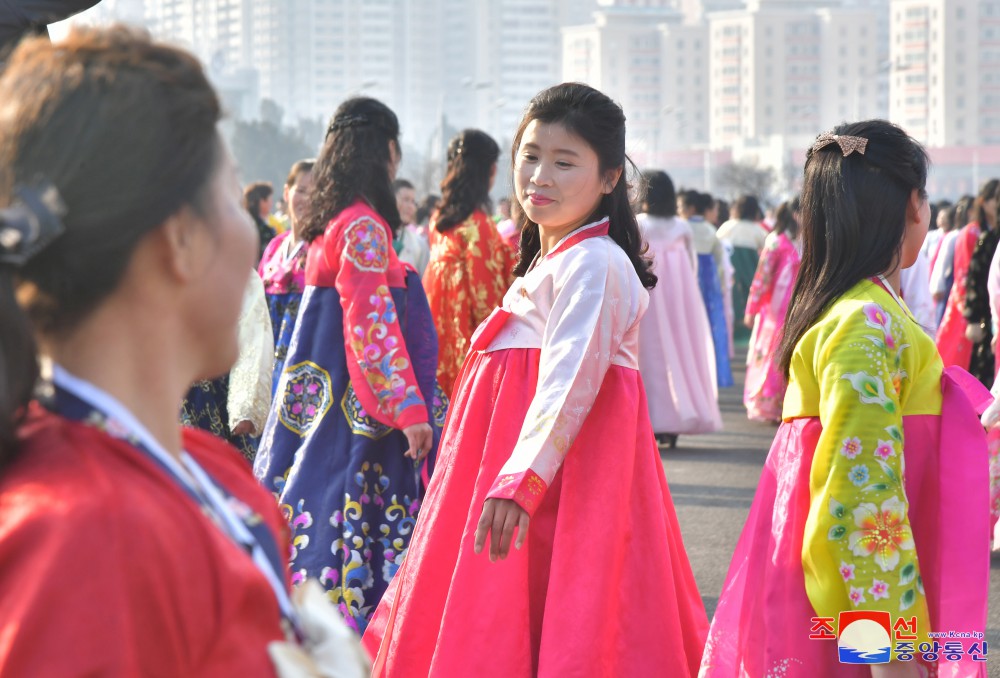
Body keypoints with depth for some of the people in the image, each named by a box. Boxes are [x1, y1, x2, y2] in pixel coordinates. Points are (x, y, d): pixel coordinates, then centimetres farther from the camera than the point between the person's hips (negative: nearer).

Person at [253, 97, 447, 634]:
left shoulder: (331, 220, 13)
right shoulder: (364, 225, -14)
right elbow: (371, 320, -19)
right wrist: (410, 408, -19)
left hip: (322, 394, 9)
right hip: (355, 402, -9)